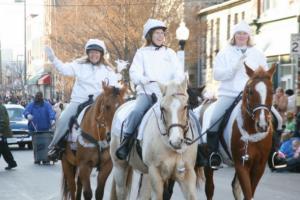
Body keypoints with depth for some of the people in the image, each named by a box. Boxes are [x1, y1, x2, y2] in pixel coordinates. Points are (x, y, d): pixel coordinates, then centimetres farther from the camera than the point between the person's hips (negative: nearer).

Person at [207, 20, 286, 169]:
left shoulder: (257, 54, 14)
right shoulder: (224, 54, 8)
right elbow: (217, 74, -2)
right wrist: (234, 67, -15)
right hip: (229, 94, -2)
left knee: (276, 118, -12)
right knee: (214, 120, -26)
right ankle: (213, 153, -12)